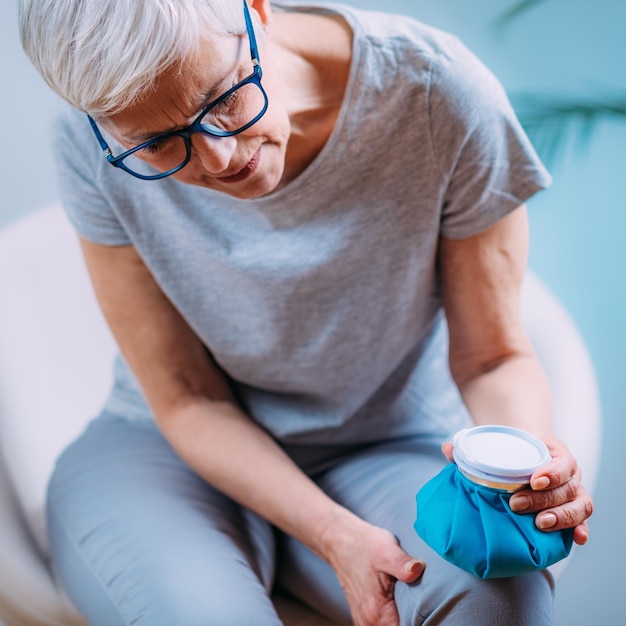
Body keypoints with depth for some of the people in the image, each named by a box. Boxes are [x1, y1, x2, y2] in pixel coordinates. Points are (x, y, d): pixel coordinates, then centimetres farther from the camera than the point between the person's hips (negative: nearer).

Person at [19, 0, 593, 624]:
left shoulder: (439, 95, -21)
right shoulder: (94, 149, -18)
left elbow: (492, 357, -10)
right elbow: (187, 401, -12)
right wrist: (338, 538, -25)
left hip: (389, 453, 0)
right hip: (168, 452, 1)